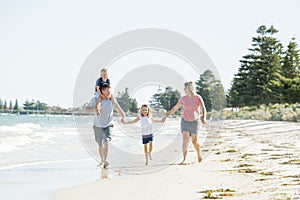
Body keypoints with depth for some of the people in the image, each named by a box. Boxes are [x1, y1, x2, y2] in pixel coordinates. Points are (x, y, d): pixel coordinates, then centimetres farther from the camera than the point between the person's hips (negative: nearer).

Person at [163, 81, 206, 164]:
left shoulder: (198, 98, -10)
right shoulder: (183, 98, -2)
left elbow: (203, 108, -20)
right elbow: (175, 108, 7)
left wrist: (204, 117, -38)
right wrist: (167, 116, 7)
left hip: (194, 122, -2)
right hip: (185, 121, 2)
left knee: (194, 141, 5)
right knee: (185, 140, -13)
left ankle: (199, 154, 34)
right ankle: (184, 159, -17)